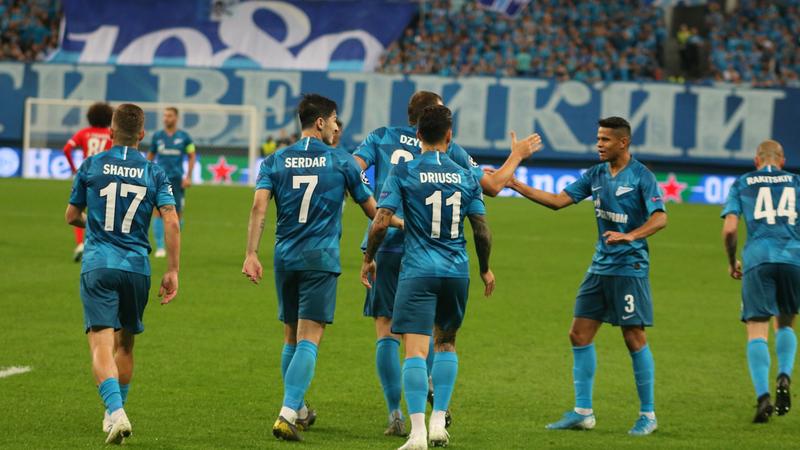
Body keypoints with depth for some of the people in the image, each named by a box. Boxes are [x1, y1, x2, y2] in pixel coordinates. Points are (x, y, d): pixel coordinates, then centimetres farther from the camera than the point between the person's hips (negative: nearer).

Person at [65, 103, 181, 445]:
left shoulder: (91, 166, 3)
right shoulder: (154, 172, 4)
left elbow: (72, 216, 13)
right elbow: (172, 222, -5)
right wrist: (173, 272, -1)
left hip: (98, 266, -2)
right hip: (137, 267, 2)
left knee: (102, 343, -10)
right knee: (125, 343, 20)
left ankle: (115, 413, -30)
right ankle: (115, 413, 29)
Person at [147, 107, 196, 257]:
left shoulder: (184, 137, 1)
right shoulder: (157, 136, 6)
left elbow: (192, 156, 7)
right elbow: (150, 155, 15)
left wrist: (188, 177, -1)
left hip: (177, 180, 0)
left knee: (177, 214, 2)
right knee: (158, 212, -11)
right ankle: (160, 247, -8)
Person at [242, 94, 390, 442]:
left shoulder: (275, 161, 7)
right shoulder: (341, 162, 2)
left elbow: (259, 206, -7)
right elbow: (372, 210, 10)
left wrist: (251, 254, -10)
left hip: (285, 257, 4)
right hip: (321, 258, -4)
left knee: (291, 338, 17)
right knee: (308, 340, -7)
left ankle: (297, 411, 29)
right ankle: (288, 414, -21)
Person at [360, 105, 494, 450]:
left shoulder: (403, 172, -3)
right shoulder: (465, 176, 5)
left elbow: (381, 221, -10)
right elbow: (482, 230, 5)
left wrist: (368, 258, 6)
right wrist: (486, 269, 21)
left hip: (418, 271, -3)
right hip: (457, 272, 3)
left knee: (415, 350, -8)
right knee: (446, 344, 21)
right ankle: (438, 422, 15)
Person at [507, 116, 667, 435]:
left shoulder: (641, 176, -10)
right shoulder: (596, 175, 10)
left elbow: (660, 218, -19)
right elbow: (558, 200, 10)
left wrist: (630, 235, -35)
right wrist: (517, 186, 3)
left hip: (629, 268, -7)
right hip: (600, 266, 7)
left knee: (634, 337, -5)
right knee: (580, 334, 4)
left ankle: (648, 415, 5)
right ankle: (582, 412, 11)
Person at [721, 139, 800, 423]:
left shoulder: (741, 184, 14)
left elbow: (729, 229, 4)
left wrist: (731, 261, 18)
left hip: (758, 259, -1)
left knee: (757, 330, -2)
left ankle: (763, 396, -17)